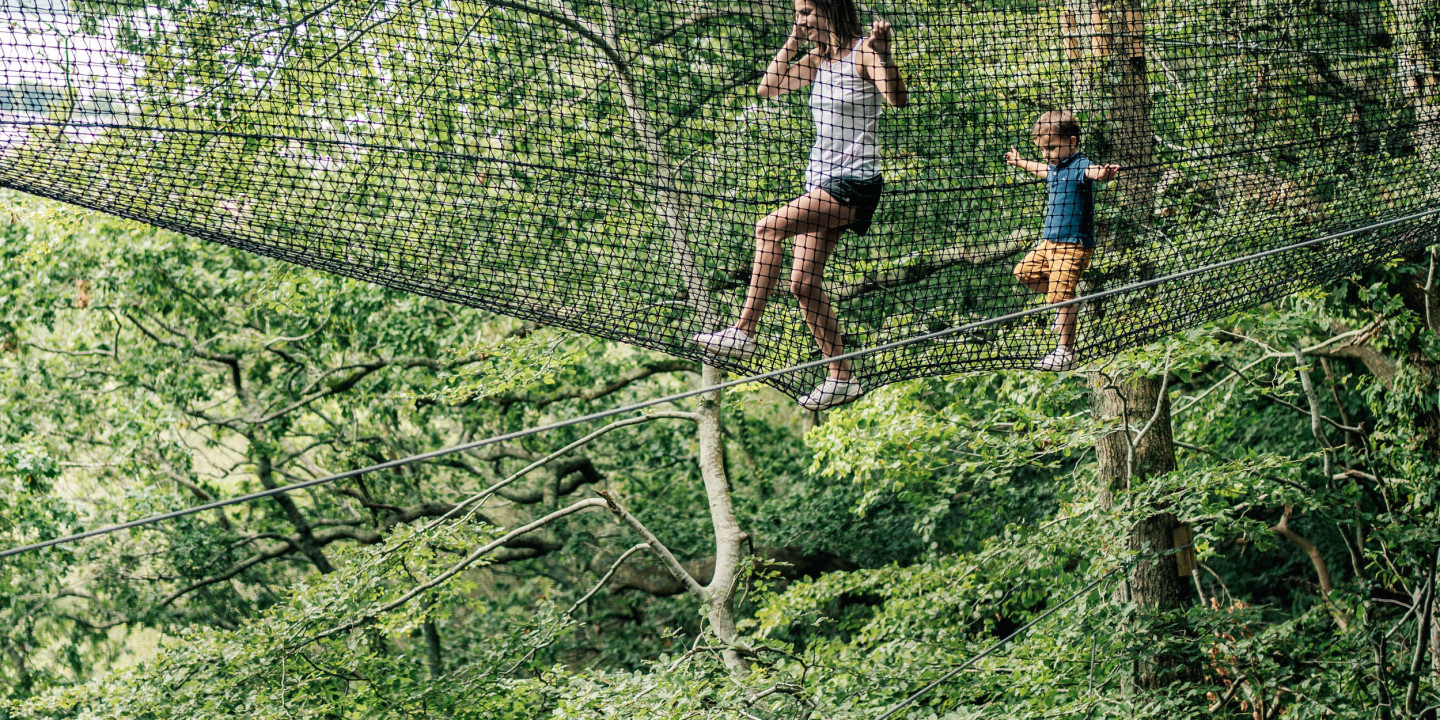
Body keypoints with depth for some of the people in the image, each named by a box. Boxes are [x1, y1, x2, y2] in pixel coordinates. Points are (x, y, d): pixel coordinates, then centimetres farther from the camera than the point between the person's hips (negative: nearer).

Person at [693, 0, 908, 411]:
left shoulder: (864, 52, -10)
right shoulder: (818, 60, 13)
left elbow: (898, 99, -24)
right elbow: (767, 88, 14)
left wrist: (883, 55, -39)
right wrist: (793, 42, 6)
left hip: (854, 184, -8)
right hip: (820, 183, 8)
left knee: (770, 228, -25)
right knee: (804, 284, 2)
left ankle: (744, 332, -25)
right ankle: (841, 378, 8)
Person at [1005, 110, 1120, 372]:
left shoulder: (1078, 167, -17)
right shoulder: (1054, 169, 11)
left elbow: (1091, 172, -42)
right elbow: (1041, 170, 37)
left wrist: (1104, 173, -66)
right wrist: (1019, 161, 55)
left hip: (1073, 244, -10)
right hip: (1050, 242, 10)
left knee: (1060, 295, -13)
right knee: (1024, 272, 20)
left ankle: (1066, 353, -7)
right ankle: (1067, 303, 29)